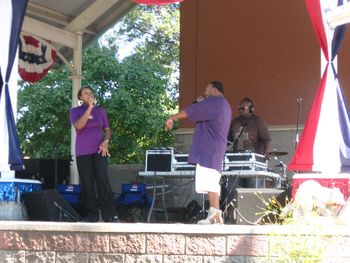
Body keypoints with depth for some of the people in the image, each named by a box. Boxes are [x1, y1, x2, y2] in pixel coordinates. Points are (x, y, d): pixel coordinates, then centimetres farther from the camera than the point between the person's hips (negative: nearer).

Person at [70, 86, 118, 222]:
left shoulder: (100, 110, 9)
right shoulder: (75, 111, 3)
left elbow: (107, 130, 12)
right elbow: (78, 126, -16)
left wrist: (106, 141, -9)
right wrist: (89, 108, -16)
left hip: (99, 150, 0)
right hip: (83, 152, 0)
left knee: (103, 180, -12)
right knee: (87, 183, -1)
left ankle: (109, 214, -12)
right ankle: (91, 214, 3)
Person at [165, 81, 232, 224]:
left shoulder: (214, 102, -7)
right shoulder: (223, 105, 25)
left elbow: (191, 110, -11)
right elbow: (203, 114, 31)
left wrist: (172, 118, -3)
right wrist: (201, 103, 18)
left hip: (209, 150, -11)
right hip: (214, 151, 11)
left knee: (209, 182, -15)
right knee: (212, 183, 9)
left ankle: (214, 215, -20)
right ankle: (216, 215, 7)